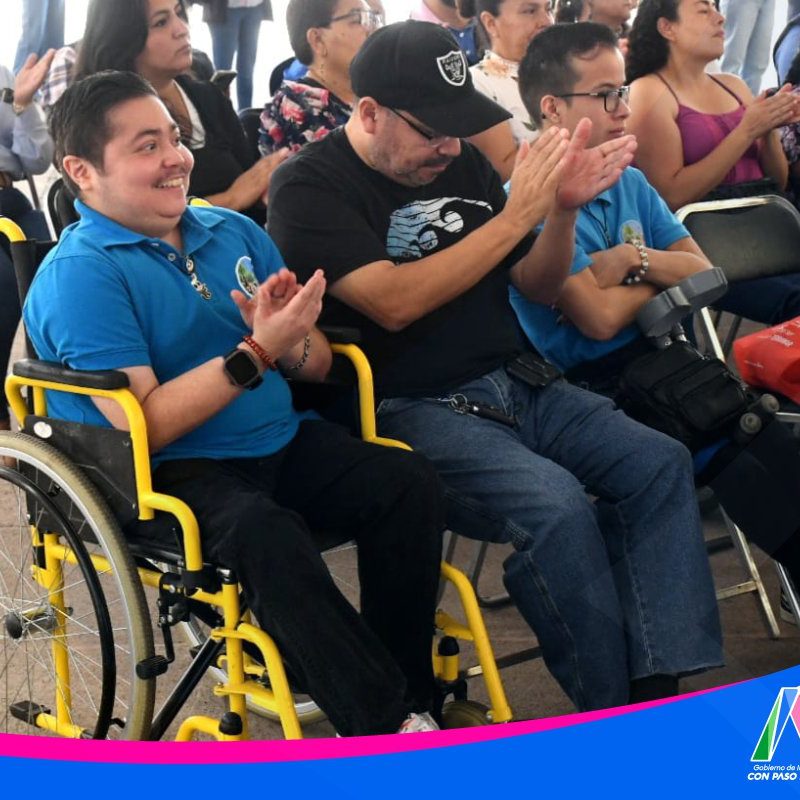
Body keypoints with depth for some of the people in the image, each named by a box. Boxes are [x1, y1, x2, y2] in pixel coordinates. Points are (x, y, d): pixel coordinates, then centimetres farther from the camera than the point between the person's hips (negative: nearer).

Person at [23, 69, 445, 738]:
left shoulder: (234, 232, 12)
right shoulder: (79, 273, -8)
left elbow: (318, 367, 13)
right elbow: (144, 425, -17)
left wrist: (291, 339, -10)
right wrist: (256, 352, -21)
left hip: (281, 445, 6)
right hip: (164, 475, -6)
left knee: (409, 483, -18)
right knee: (267, 533, -35)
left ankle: (411, 690, -7)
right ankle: (388, 724, -22)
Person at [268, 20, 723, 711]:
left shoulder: (460, 163, 13)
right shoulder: (310, 187, -6)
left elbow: (540, 287, 17)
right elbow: (394, 303, -21)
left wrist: (563, 208, -4)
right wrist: (516, 215, -18)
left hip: (517, 382, 7)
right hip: (410, 408, -7)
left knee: (660, 465, -13)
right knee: (556, 503, -30)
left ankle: (658, 687, -16)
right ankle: (612, 712, -14)